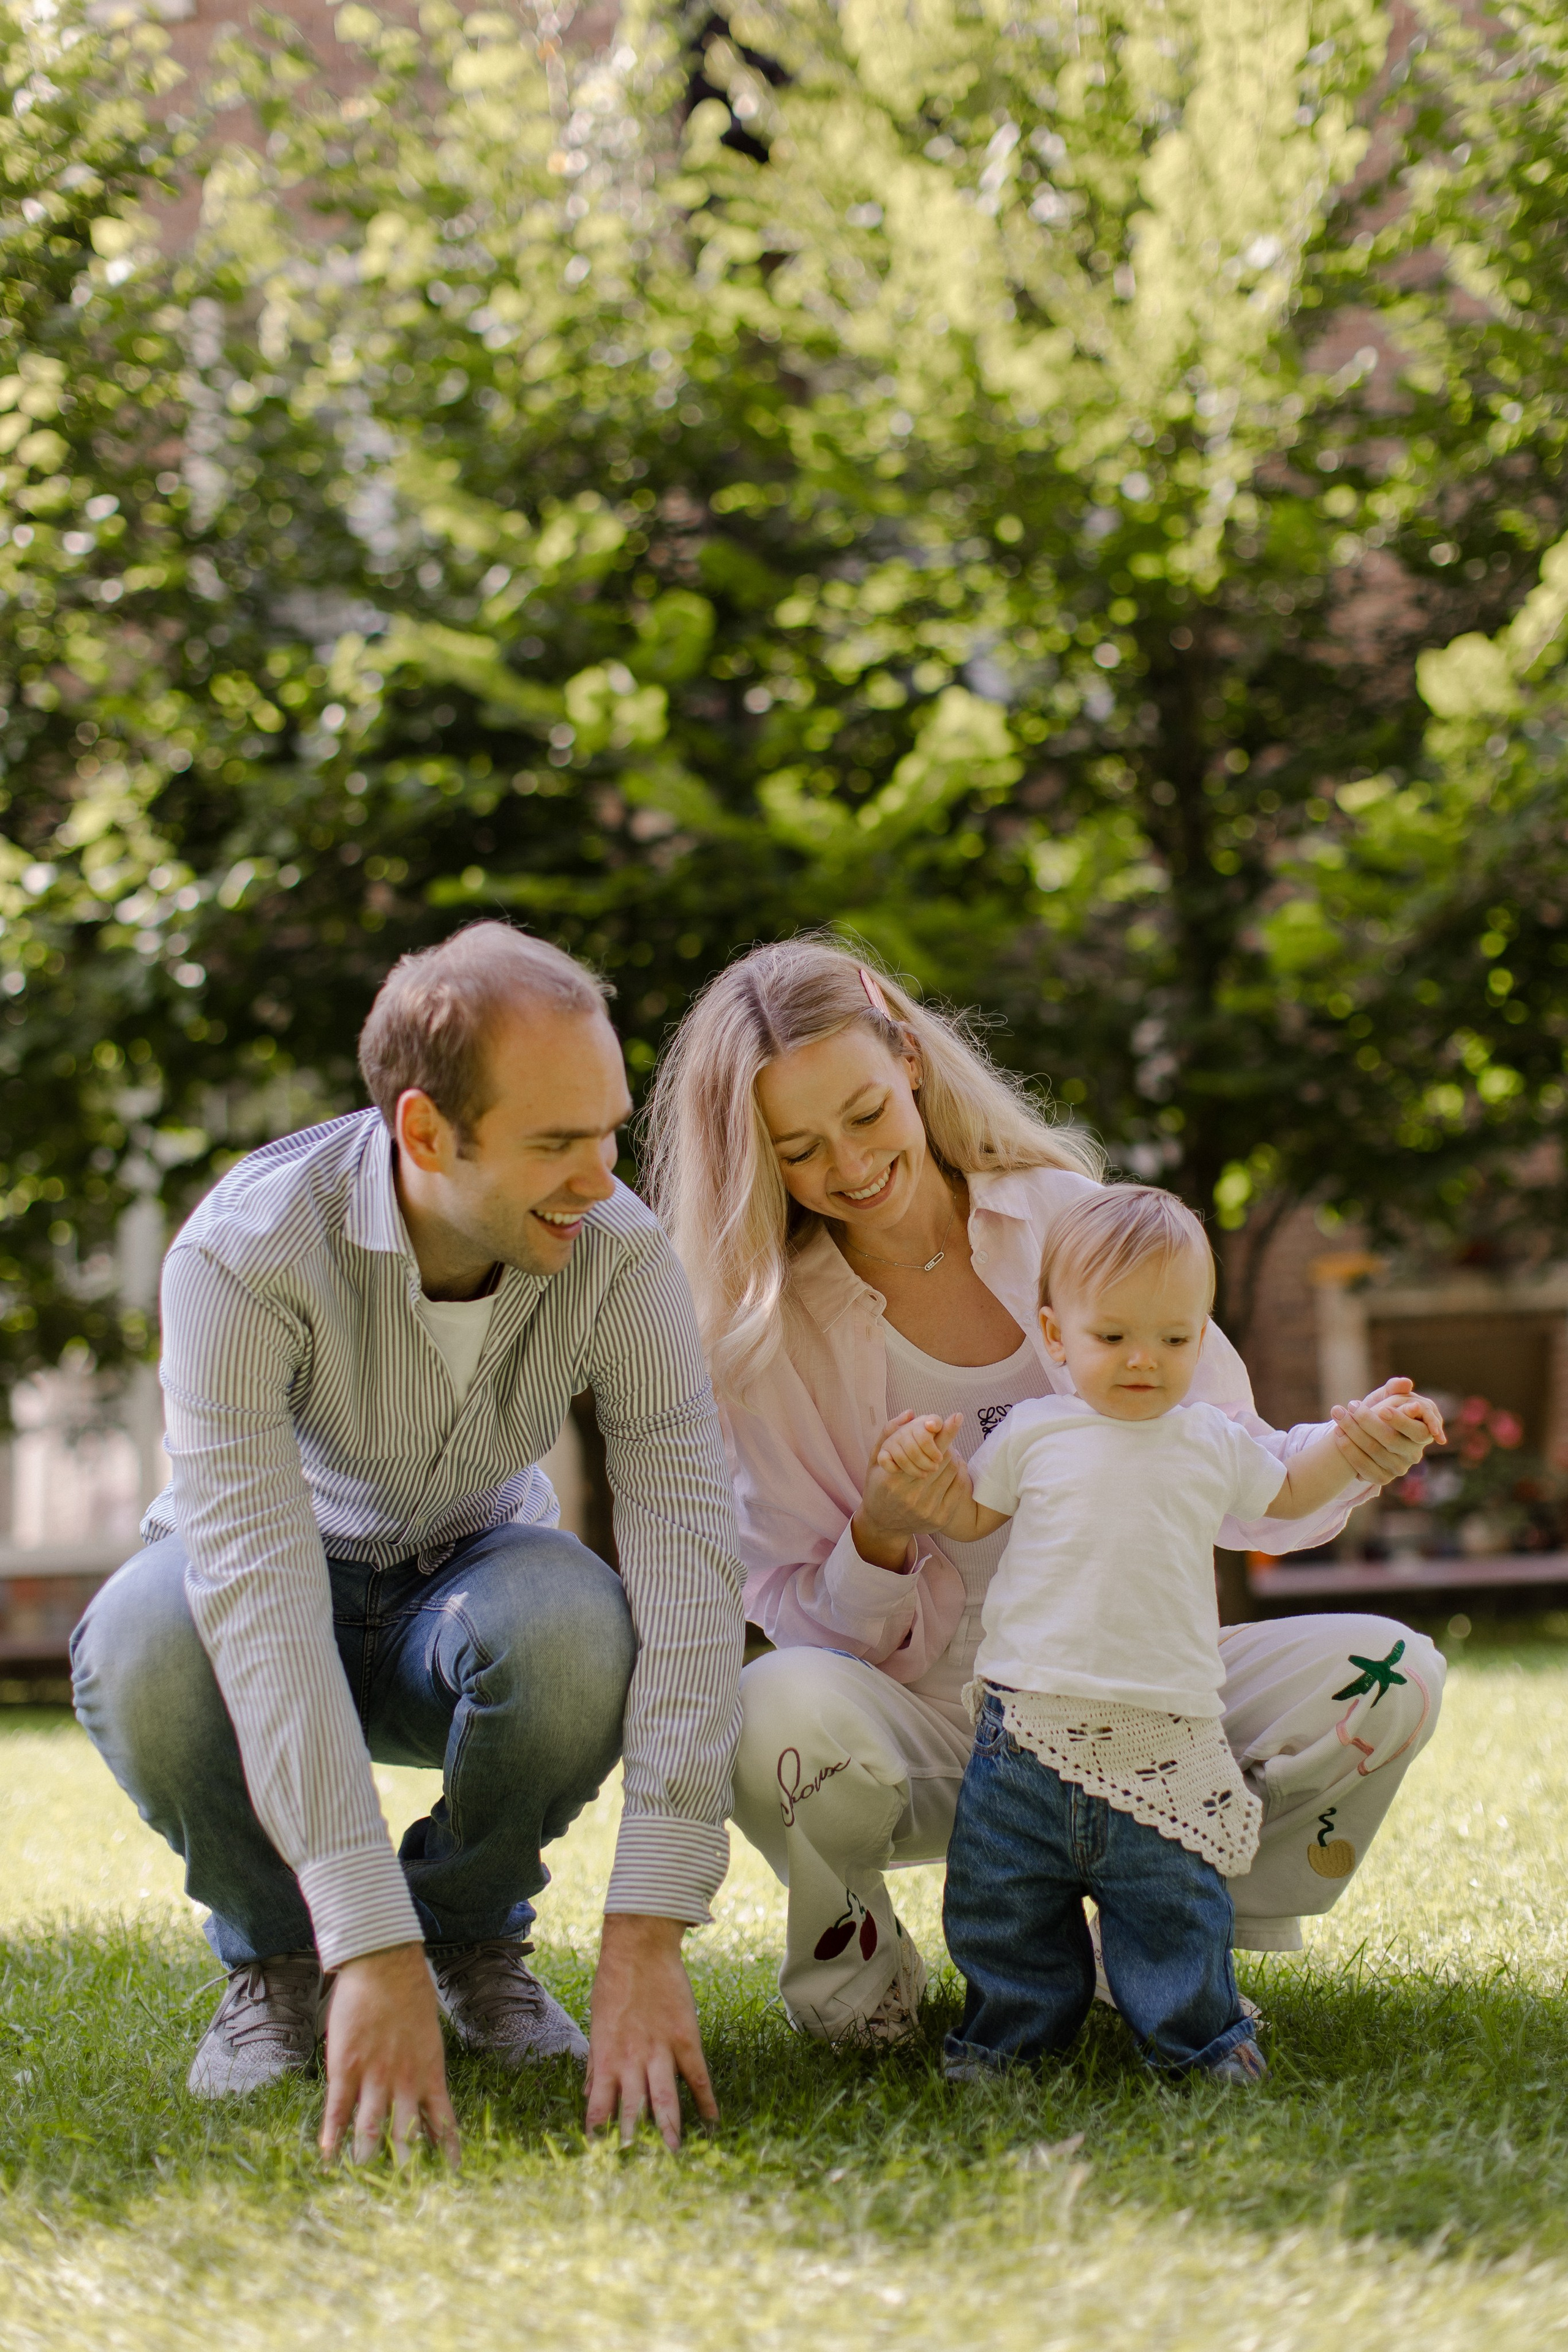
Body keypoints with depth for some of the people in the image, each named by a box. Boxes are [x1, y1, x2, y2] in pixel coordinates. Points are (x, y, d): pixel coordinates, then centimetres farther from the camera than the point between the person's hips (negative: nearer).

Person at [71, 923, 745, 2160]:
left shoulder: (621, 1251, -26)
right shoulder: (245, 1248, -32)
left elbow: (688, 1555, -31)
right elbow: (258, 1601, -40)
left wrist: (648, 1935, -40)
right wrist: (370, 1952, -47)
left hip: (470, 1573, 1)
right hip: (291, 1583, -1)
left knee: (579, 1627, -35)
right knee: (146, 1648, -37)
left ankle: (475, 1931, -3)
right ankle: (277, 1957, -5)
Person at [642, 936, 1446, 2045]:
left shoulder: (1067, 1217, -2)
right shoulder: (768, 1325, -6)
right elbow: (812, 1620, -6)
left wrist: (1342, 1456, -20)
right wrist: (880, 1545, -27)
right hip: (927, 1723, -2)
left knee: (1389, 1676, -20)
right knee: (777, 1715, -36)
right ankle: (853, 1950, -1)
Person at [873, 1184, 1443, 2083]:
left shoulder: (1214, 1443, 7)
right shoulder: (1034, 1434, 3)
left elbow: (1288, 1494, 26)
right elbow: (971, 1515, 17)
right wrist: (924, 1475, -2)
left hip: (1165, 1745, 0)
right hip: (1028, 1729, 0)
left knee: (1176, 1912, 2)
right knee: (1002, 1909, 7)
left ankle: (1201, 2034, 23)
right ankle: (1015, 2028, 27)